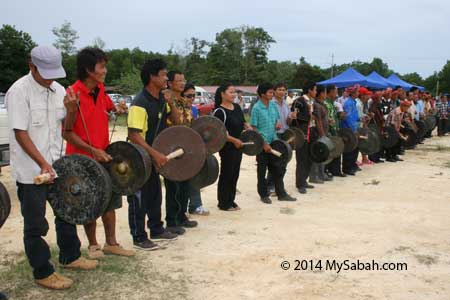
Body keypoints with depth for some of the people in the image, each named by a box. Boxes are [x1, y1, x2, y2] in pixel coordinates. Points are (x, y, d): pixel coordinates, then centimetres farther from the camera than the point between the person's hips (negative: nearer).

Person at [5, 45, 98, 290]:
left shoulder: (57, 89, 4)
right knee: (35, 224, 5)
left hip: (57, 165, 7)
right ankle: (43, 272, 19)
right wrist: (42, 163, -25)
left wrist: (71, 108, -10)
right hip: (31, 171, -7)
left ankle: (70, 256, 37)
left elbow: (67, 126, 11)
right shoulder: (19, 91, -16)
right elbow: (20, 133, -19)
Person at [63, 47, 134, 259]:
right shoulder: (73, 94, -18)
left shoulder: (100, 90, 3)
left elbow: (109, 107, 23)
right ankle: (93, 245, 24)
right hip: (83, 158, -7)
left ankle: (111, 243, 26)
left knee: (110, 200, 13)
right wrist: (93, 150, -20)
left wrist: (117, 108, 0)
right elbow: (67, 132, -17)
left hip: (104, 155, 7)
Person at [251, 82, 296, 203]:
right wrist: (264, 144, -15)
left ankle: (281, 194, 18)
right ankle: (264, 195, 17)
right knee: (262, 170, 6)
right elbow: (254, 128, -12)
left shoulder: (273, 105, 6)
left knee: (277, 168, 9)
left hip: (273, 141, 6)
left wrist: (278, 123, -6)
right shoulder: (256, 108, -13)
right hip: (262, 143, -6)